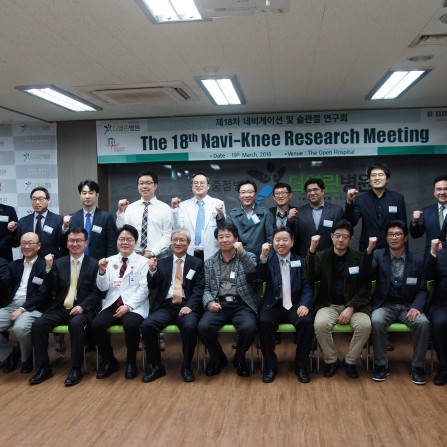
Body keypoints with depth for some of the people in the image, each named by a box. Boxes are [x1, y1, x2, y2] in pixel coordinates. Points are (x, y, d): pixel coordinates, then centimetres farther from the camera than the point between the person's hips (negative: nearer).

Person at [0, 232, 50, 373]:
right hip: (11, 305, 6)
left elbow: (43, 293, -8)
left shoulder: (45, 265, 2)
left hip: (33, 307, -5)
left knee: (20, 328, -34)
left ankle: (27, 358, -2)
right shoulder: (13, 265, 20)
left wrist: (22, 309, -16)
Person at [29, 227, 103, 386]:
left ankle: (76, 369, -22)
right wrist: (48, 268, -10)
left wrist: (82, 306, -18)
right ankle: (43, 368, -8)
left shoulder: (94, 264, 3)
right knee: (38, 324, -21)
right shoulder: (59, 263, 13)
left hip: (81, 309, -4)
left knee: (76, 324, -35)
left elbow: (96, 292, -2)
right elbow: (52, 288, 4)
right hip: (60, 308, 4)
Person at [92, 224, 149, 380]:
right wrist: (102, 271, -12)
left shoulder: (143, 261, 5)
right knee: (96, 325, -24)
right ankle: (109, 361, 1)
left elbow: (143, 289, -4)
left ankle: (131, 362, -6)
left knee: (131, 325, -34)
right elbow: (102, 287, 7)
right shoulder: (110, 261, 14)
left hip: (134, 306, -3)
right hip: (112, 304, 3)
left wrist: (128, 306, -16)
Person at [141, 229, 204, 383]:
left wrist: (190, 306, -17)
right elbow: (153, 286, 9)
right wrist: (152, 271, -12)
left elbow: (198, 289, 1)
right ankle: (156, 366, -7)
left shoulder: (197, 263, 11)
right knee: (146, 325, -25)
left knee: (190, 326, -33)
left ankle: (186, 366, -12)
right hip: (166, 306, 2)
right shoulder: (162, 262, 16)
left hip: (186, 306, -2)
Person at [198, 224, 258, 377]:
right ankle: (218, 358, 5)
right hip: (219, 304, 2)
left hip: (241, 304, -2)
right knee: (203, 327, -27)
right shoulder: (210, 262, 15)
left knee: (249, 328, -32)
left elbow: (257, 272, -11)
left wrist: (241, 252, -21)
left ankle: (239, 358, 2)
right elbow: (206, 288, 11)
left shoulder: (248, 257, 9)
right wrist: (210, 302, -9)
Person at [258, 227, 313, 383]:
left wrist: (305, 304, -14)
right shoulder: (268, 259, 9)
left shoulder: (300, 261, 12)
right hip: (273, 305, 0)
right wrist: (263, 257, -26)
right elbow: (261, 277, -10)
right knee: (264, 321, -29)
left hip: (295, 305, 1)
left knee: (306, 321, -28)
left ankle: (301, 365, -10)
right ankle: (270, 366, -14)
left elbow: (307, 286, 5)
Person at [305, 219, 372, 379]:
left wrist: (350, 308, -13)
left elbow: (365, 288, 2)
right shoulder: (321, 256, 5)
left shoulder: (360, 258, 4)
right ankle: (331, 360, -5)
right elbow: (311, 277, -13)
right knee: (320, 324, -31)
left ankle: (350, 361, -3)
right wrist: (312, 250, -24)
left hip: (354, 305, 0)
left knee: (365, 325, -29)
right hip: (328, 304, 0)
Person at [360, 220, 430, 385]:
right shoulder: (378, 255, 2)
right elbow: (364, 274, -14)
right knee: (376, 321, -32)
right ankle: (381, 365, -15)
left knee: (423, 322, -29)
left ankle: (418, 366, -8)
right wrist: (369, 250, -28)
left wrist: (416, 306, -14)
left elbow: (422, 290, 6)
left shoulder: (417, 260, 4)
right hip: (385, 305, -1)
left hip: (408, 306, 1)